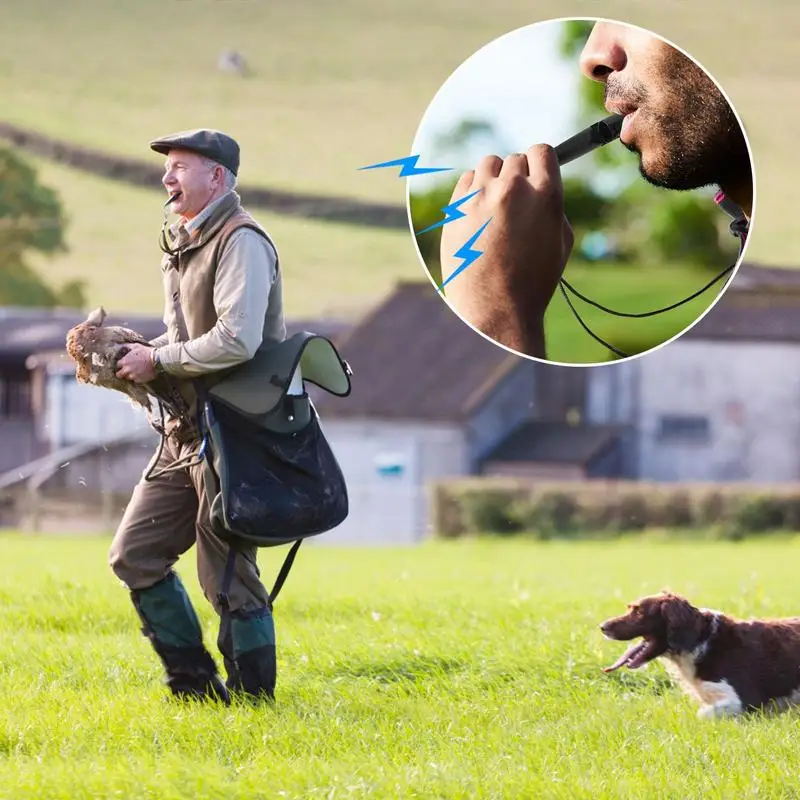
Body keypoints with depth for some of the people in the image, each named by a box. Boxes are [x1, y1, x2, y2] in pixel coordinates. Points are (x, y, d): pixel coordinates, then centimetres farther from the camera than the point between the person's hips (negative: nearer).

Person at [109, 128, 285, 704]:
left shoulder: (241, 242, -14)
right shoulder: (184, 242, 16)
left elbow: (236, 341, -25)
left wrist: (157, 361, -16)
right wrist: (132, 354, 4)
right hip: (186, 433, 10)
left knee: (227, 572, -6)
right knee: (134, 554, 8)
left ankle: (253, 698, 5)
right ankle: (195, 682, 16)